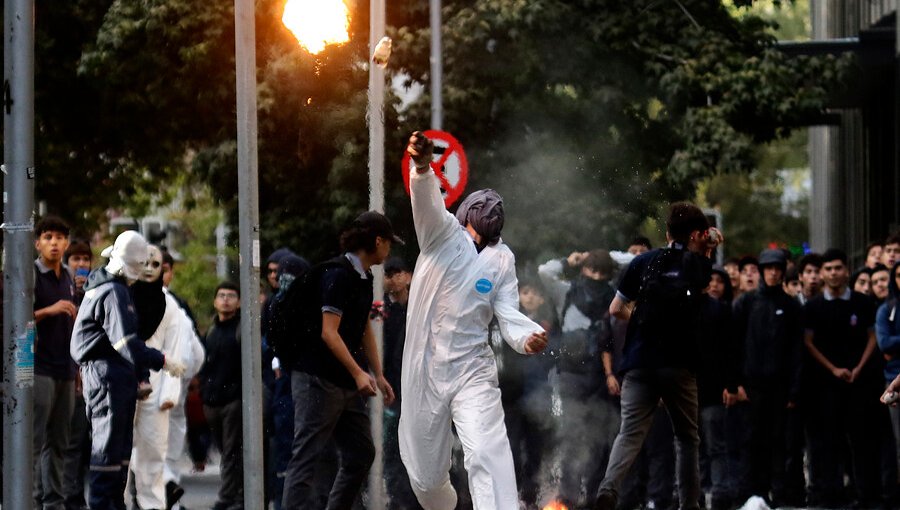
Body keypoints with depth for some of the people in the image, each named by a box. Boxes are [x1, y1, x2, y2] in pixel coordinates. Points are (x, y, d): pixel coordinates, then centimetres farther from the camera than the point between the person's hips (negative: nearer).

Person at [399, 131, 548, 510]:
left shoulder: (502, 260, 3)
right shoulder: (442, 234, -1)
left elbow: (508, 315, -4)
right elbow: (427, 202, -22)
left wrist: (529, 337, -28)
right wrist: (423, 168, -45)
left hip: (472, 370, 0)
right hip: (425, 372, 0)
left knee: (487, 453, -24)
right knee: (426, 475, 10)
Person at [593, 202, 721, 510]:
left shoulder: (644, 263, 6)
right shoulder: (698, 264, 7)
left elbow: (615, 309, 8)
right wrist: (709, 247, 31)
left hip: (640, 361, 0)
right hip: (679, 364, 0)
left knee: (630, 433, -7)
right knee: (687, 438, 14)